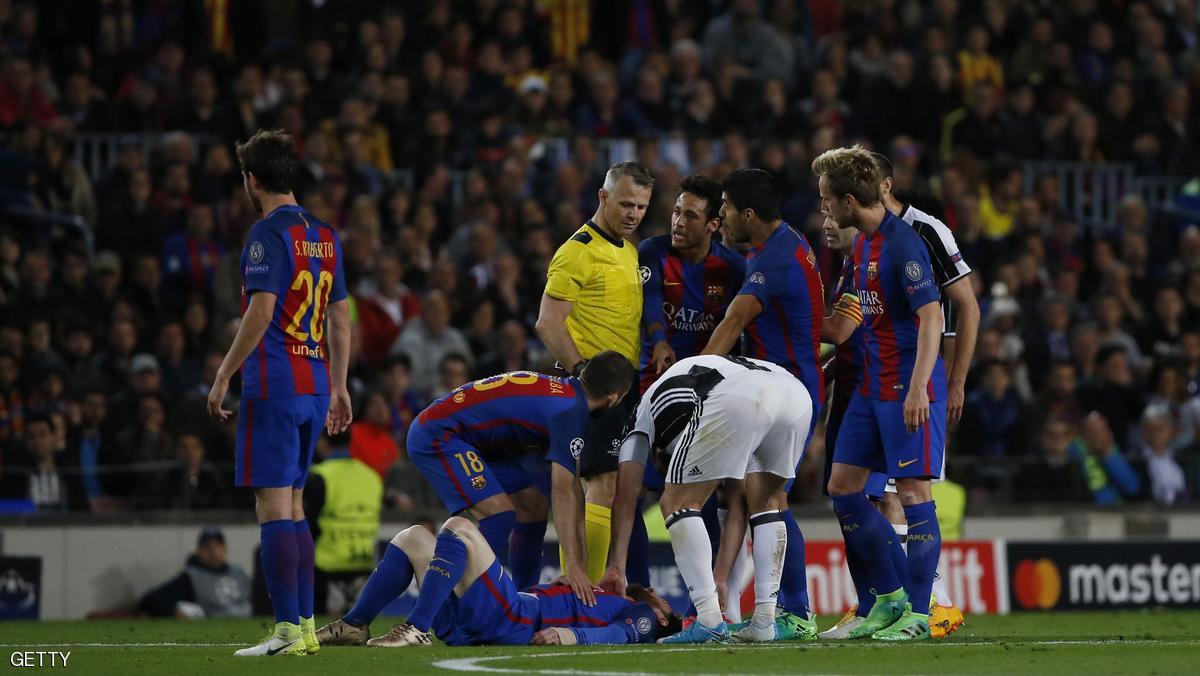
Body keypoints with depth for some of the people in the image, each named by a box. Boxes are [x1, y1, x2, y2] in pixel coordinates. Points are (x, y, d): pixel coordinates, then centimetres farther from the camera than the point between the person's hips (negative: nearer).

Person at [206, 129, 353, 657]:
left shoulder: (268, 233, -10)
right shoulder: (323, 236, 15)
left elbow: (262, 311, -18)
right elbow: (340, 318, 18)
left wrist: (223, 376, -13)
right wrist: (338, 387, 23)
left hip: (273, 385, -8)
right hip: (315, 385, 8)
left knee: (273, 507, -8)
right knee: (293, 505, 15)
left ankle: (287, 630, -13)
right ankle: (306, 624, 14)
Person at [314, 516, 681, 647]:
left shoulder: (641, 616, 13)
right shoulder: (604, 601, 38)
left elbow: (621, 633, -11)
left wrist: (576, 634, -26)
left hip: (511, 620, -8)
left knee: (459, 528, -22)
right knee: (415, 537, 8)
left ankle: (417, 629, -30)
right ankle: (355, 626, -7)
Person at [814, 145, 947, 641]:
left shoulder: (902, 242, -17)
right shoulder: (861, 242, 11)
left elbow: (931, 316, -21)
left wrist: (917, 388, -27)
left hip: (909, 388, -10)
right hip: (871, 385, 10)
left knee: (912, 490, -7)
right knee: (842, 485, 8)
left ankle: (917, 613, -2)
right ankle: (889, 597, 17)